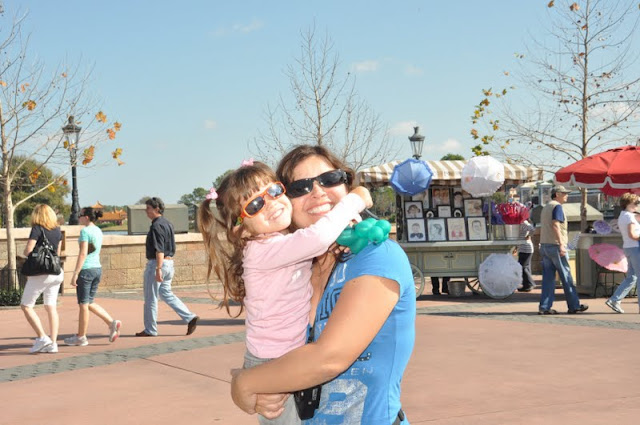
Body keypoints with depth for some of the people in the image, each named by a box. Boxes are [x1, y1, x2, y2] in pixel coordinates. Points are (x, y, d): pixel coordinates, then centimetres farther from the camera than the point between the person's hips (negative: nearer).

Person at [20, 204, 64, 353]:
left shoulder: (37, 229, -10)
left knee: (26, 306, 3)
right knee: (51, 308, 6)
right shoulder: (58, 230, 9)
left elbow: (28, 251, -14)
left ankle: (42, 337, -6)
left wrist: (25, 252, 7)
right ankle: (52, 343, 2)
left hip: (40, 273, -6)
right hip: (56, 273, 6)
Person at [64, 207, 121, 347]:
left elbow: (83, 254, -19)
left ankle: (81, 337, 10)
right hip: (97, 269, 8)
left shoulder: (85, 231, -13)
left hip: (86, 269, -8)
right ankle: (112, 323, 2)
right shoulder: (98, 231, 12)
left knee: (83, 304, 2)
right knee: (89, 303, 16)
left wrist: (75, 273, -18)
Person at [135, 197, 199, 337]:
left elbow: (159, 249, -24)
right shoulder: (167, 223, 13)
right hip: (169, 262, 9)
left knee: (150, 298, 2)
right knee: (166, 293, 15)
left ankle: (150, 329, 10)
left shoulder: (156, 226, -16)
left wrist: (158, 269, -26)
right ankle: (190, 317, 5)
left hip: (156, 263, -9)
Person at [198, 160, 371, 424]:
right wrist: (355, 200, -24)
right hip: (274, 364, -8)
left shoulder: (292, 241, 6)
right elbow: (317, 238, -37)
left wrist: (345, 223, -9)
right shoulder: (262, 251, -23)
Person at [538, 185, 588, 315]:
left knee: (548, 277, 5)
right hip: (555, 246, -9)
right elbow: (555, 225, -20)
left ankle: (544, 307, 0)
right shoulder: (557, 206, -8)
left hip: (544, 246, 9)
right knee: (566, 277, -1)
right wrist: (561, 244, -24)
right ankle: (574, 305, 5)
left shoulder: (546, 207, 20)